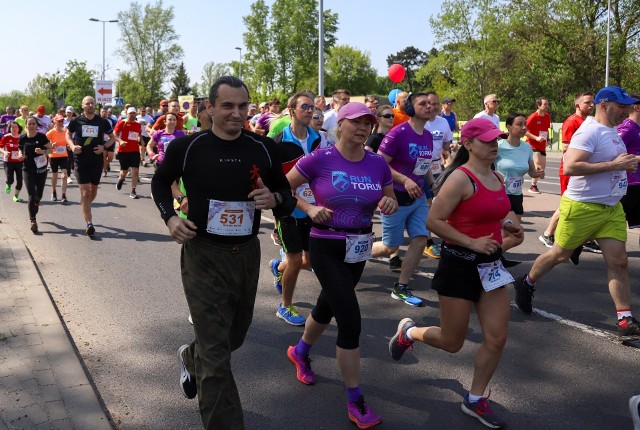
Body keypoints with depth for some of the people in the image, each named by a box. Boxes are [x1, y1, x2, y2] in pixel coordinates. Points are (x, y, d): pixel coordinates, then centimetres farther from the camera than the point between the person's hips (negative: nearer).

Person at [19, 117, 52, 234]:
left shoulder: (41, 137, -6)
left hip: (41, 169, 0)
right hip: (28, 170, 0)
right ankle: (33, 221, -8)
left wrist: (43, 151, -22)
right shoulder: (22, 138, -1)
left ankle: (35, 203, 49)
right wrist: (21, 155, -9)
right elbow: (20, 150, 13)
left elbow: (50, 149, -2)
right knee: (31, 195, -9)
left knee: (39, 195, 13)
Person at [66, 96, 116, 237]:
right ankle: (89, 224, -11)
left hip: (97, 160, 2)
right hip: (81, 160, -2)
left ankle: (85, 206, 48)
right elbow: (68, 135, 14)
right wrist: (72, 146, -6)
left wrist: (104, 146, -9)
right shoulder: (76, 121, -2)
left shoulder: (103, 122, 0)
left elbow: (112, 137, 10)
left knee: (93, 190, 16)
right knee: (85, 192, -9)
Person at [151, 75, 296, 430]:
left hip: (247, 254, 4)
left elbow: (286, 195, 8)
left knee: (234, 336, 25)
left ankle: (191, 358, 57)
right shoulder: (187, 147, -9)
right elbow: (160, 181, 10)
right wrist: (170, 218, -7)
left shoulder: (263, 148, -4)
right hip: (204, 256, -4)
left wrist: (275, 199, -16)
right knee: (217, 357, -7)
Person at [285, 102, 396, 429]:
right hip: (327, 247, -5)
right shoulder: (319, 160, -15)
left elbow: (390, 200, 10)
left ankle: (300, 352, 54)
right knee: (351, 321, -11)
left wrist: (390, 203, -12)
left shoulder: (378, 163, -3)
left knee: (328, 307, 24)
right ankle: (355, 402, 5)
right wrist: (309, 208, -19)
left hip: (359, 249, 6)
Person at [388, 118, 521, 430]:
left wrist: (507, 223, 4)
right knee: (452, 342, 7)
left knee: (496, 339, 5)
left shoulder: (497, 179, 8)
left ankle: (475, 399, 24)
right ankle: (408, 332, 37)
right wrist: (472, 243, -24)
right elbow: (433, 221, -20)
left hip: (490, 266, 7)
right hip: (459, 265, -7)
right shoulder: (461, 178, -17)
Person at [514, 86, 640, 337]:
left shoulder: (611, 131, 11)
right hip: (582, 207, -8)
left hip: (612, 208, 8)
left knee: (618, 261, 1)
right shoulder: (590, 131, -18)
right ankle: (526, 285, 32)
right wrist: (614, 165, -27)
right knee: (560, 255, 8)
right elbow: (570, 167, -29)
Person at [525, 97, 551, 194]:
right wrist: (536, 138, -25)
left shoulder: (548, 117, 6)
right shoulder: (533, 117, -16)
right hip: (533, 145, -8)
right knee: (538, 164, -19)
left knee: (543, 166, 11)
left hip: (542, 146, 8)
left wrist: (547, 139, 9)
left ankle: (534, 183, 29)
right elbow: (525, 131, -18)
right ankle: (533, 186, -6)